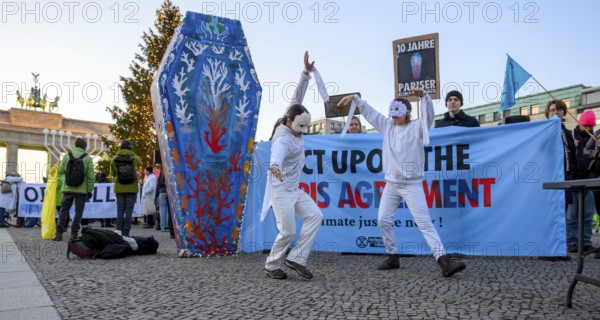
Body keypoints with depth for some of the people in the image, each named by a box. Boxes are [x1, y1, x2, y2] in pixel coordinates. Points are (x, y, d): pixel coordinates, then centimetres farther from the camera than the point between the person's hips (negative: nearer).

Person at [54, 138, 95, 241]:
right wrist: (90, 190, 0)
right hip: (82, 190, -2)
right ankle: (74, 234, 3)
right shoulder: (88, 158, -4)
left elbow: (60, 171, 3)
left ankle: (59, 233, 9)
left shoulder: (67, 156, 2)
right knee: (78, 212, 5)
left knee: (64, 210, 13)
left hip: (68, 189, 2)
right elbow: (91, 176, -6)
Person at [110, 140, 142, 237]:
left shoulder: (114, 159, 0)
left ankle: (119, 232, 8)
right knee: (129, 211, 1)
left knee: (120, 211, 9)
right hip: (132, 189, -2)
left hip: (119, 189, 2)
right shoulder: (135, 158, -4)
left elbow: (112, 174, 5)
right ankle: (126, 233, -1)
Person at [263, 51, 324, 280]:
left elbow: (297, 97, 4)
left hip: (295, 189, 9)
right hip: (281, 190, -9)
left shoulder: (293, 126, 0)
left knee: (315, 216, -2)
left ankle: (296, 259, 1)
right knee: (288, 231, -6)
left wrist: (307, 72, -5)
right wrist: (275, 166, -72)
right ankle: (271, 266, 15)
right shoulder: (283, 139, -25)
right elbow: (277, 153, -49)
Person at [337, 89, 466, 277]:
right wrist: (355, 98, 14)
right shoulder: (387, 125, 9)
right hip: (391, 184, 6)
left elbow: (428, 116, -24)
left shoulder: (416, 128, -6)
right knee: (383, 220, 3)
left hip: (412, 185, -5)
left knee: (424, 222, -11)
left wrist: (424, 97, -40)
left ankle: (444, 260, -14)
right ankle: (393, 257, 16)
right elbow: (369, 112, 16)